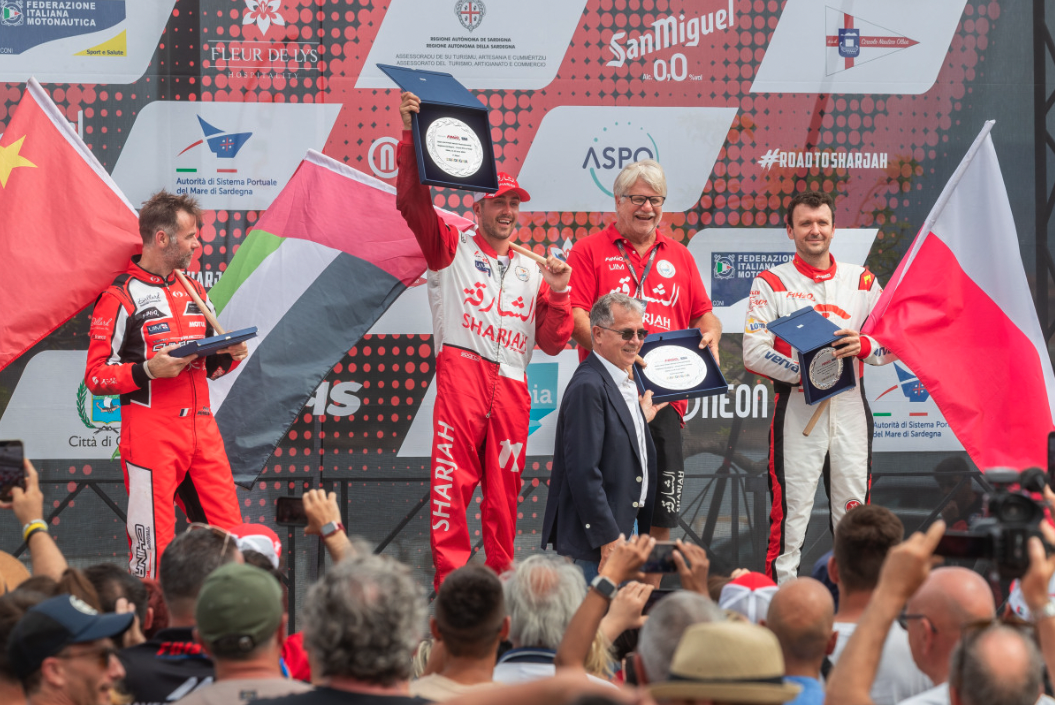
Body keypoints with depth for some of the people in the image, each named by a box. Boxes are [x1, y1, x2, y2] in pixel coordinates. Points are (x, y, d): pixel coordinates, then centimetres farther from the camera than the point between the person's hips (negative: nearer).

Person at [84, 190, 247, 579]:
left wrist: (228, 356, 3)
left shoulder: (194, 292, 18)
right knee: (153, 543, -7)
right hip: (150, 433, -7)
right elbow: (96, 376, -8)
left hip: (201, 428, 7)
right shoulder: (120, 298, -6)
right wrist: (149, 371, -21)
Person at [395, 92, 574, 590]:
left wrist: (557, 294, 3)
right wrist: (411, 138, -11)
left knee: (504, 489, 3)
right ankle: (450, 580, -17)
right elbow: (412, 201, -1)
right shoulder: (452, 247, 14)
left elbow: (551, 343, 19)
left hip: (512, 383, 4)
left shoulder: (531, 271, 23)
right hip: (461, 367, -4)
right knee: (452, 477, -14)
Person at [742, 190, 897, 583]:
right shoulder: (771, 284, 3)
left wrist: (863, 346, -10)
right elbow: (754, 353, -6)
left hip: (850, 408, 3)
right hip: (796, 408, -3)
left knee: (855, 517, 4)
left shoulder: (861, 281, 14)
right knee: (790, 512, -7)